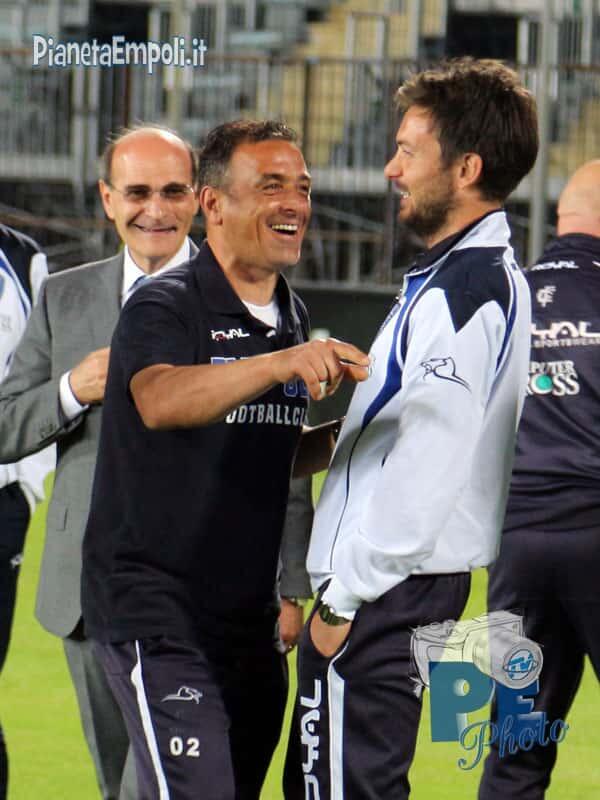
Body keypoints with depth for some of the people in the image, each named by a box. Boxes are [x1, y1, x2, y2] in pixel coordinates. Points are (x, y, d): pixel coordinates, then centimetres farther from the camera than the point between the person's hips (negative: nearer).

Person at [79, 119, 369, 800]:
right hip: (157, 616, -8)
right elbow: (161, 401, -33)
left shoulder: (291, 318, 13)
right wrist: (282, 362, -48)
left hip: (249, 619, 8)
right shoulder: (164, 308, -10)